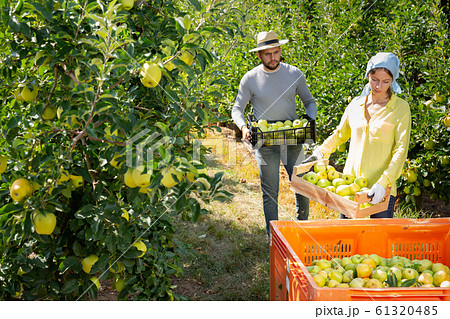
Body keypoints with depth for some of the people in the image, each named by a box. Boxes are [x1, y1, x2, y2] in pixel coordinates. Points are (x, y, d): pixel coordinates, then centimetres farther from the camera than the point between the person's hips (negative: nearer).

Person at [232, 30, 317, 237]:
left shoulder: (294, 74, 3)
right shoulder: (250, 79, -2)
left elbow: (309, 101, 15)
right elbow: (237, 109, 4)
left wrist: (311, 120, -6)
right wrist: (243, 128, -16)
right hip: (265, 143, -2)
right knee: (270, 193, 3)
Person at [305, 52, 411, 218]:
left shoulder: (400, 108, -3)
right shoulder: (356, 104, 9)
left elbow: (401, 150, -10)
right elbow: (340, 134, 24)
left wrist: (383, 182, -22)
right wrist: (321, 152, 10)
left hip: (382, 191, -3)